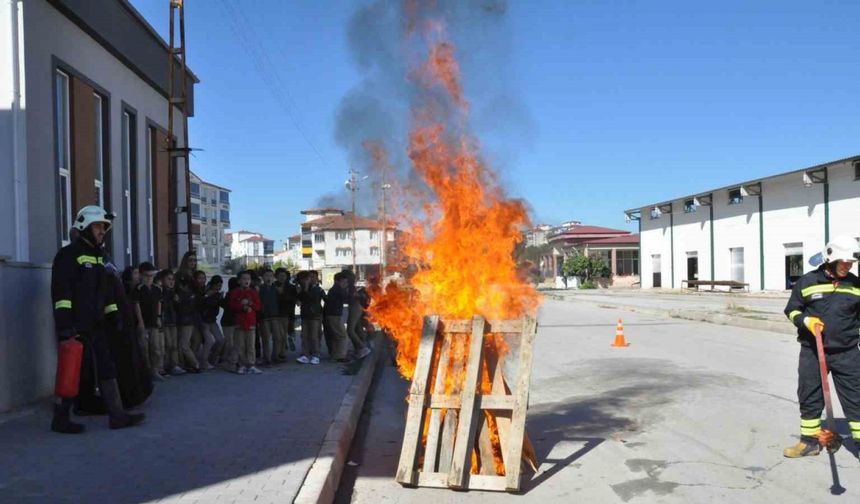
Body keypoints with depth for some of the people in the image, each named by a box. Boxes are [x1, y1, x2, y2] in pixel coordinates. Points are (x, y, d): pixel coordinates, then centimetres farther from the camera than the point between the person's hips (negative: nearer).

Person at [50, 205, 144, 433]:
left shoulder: (99, 257, 18)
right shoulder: (69, 254, -9)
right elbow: (61, 291, -16)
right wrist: (64, 323, -22)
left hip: (94, 325, 9)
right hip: (74, 326, -8)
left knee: (107, 367, 6)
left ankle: (117, 415, 9)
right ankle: (60, 419, 12)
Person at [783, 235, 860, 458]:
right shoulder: (807, 282, -2)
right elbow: (792, 310, 5)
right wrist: (806, 321, -13)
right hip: (812, 352, 0)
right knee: (809, 397, 8)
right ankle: (810, 441, 22)